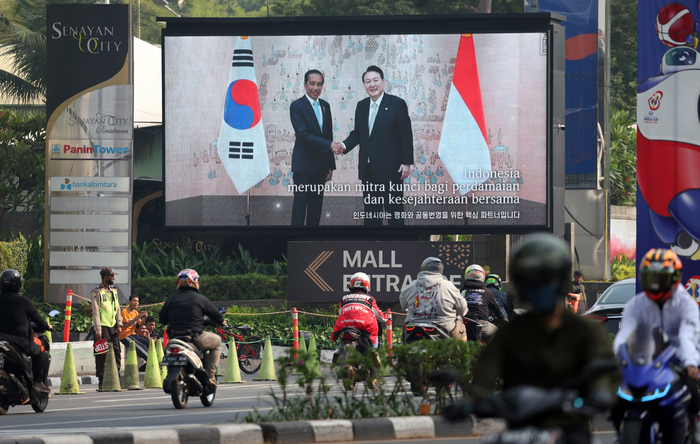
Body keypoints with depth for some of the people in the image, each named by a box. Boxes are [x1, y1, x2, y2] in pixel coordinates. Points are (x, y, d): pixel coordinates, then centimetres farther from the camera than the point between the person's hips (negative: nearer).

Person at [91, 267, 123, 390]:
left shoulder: (113, 290, 14)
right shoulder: (97, 292, -7)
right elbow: (95, 312, -10)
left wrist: (119, 324, 9)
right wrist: (98, 331, -14)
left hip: (113, 327, 7)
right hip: (102, 327, -7)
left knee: (117, 352, 5)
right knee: (102, 354, -6)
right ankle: (101, 381, -2)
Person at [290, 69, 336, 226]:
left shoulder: (325, 106, 11)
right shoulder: (297, 106, -9)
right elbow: (304, 135, -18)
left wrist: (330, 166, 14)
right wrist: (330, 145, -26)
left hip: (321, 165, 6)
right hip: (304, 164, -6)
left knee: (316, 204, 8)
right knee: (300, 203, -6)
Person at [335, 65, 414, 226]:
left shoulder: (397, 104, -6)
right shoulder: (361, 106, 10)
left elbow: (406, 135, -7)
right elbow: (358, 133, 15)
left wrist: (407, 162, -12)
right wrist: (345, 145, -5)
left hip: (390, 168, -6)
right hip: (368, 169, 6)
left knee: (393, 210, -3)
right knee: (370, 210, 11)